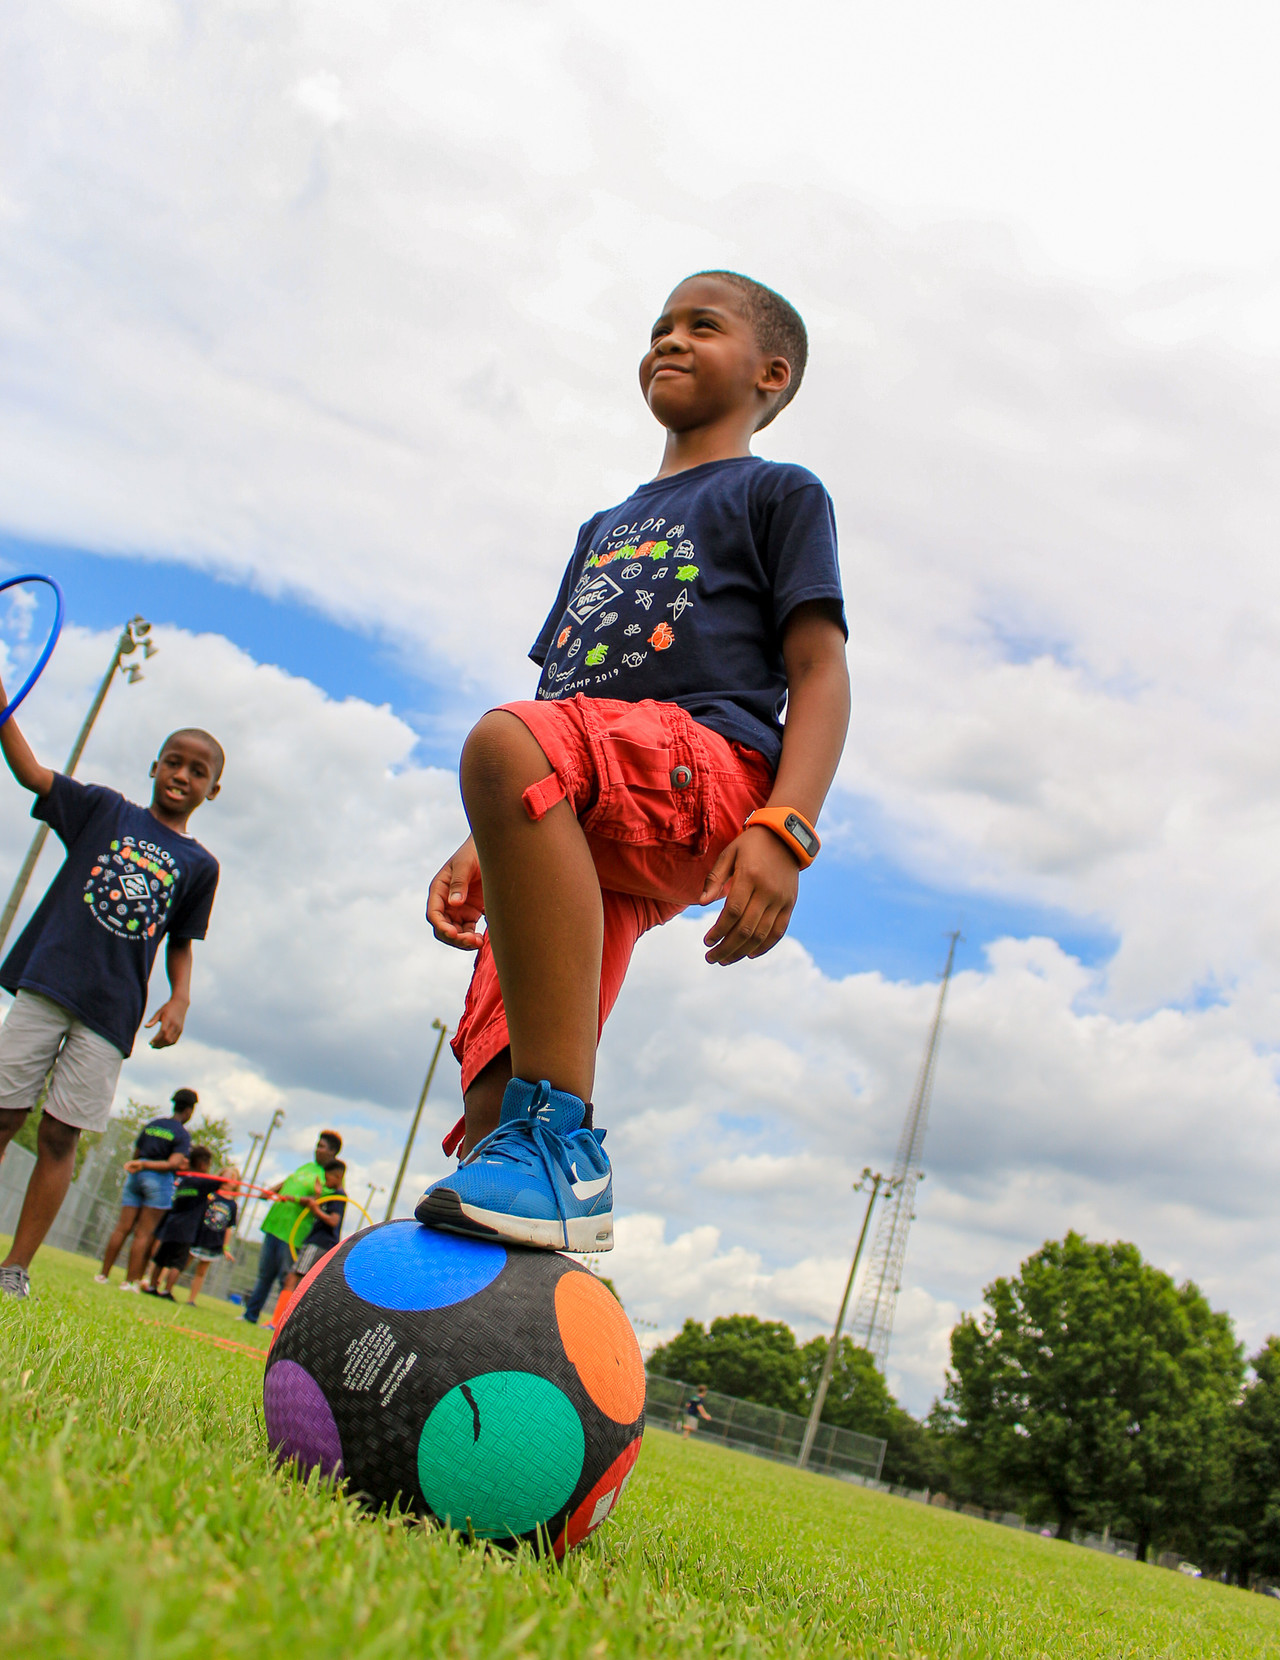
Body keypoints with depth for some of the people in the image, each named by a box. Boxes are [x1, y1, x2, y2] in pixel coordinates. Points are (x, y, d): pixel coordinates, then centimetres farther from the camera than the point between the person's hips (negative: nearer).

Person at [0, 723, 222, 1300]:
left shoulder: (200, 865, 11)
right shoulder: (105, 809, 11)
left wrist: (180, 998, 1)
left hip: (112, 1010, 0)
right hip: (48, 983, 0)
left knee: (60, 1137, 0)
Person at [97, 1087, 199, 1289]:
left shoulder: (151, 1125, 12)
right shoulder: (183, 1134, -4)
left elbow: (136, 1154, 16)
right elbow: (173, 1163, -16)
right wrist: (145, 1165, -15)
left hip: (136, 1175, 5)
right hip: (159, 1180, -5)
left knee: (123, 1227, 6)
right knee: (144, 1233, -2)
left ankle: (103, 1274, 6)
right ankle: (130, 1280, -2)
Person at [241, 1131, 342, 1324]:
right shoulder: (307, 1166, 20)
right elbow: (286, 1182, 22)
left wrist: (294, 1198, -28)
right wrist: (270, 1191, 3)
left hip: (293, 1235, -7)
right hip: (275, 1225, 7)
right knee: (265, 1274, 13)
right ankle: (251, 1314, 21)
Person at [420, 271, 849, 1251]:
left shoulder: (778, 493, 15)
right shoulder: (605, 528, 35)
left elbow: (820, 673, 1)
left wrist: (785, 827, -17)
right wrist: (484, 848, 21)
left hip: (703, 768, -7)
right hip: (581, 837, 7)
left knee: (503, 741, -37)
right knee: (493, 1105, -7)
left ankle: (562, 1143, -37)